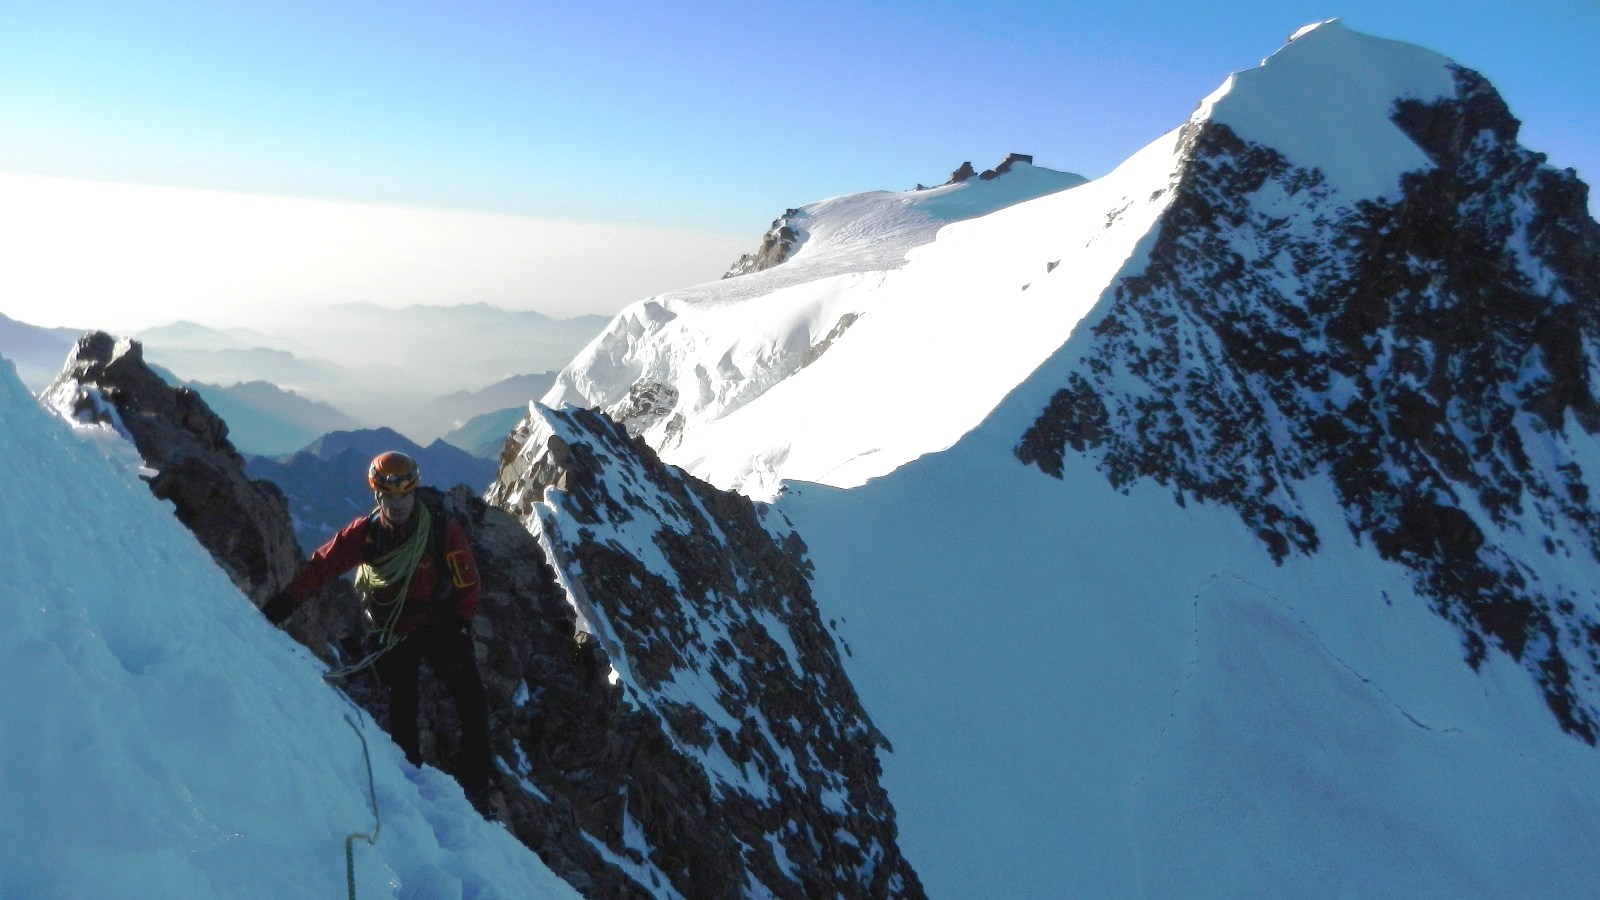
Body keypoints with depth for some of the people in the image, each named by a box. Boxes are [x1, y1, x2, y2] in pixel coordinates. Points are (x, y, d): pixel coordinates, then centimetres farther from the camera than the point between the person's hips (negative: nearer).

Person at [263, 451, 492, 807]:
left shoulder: (443, 531, -17)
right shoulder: (366, 533, -12)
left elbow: (467, 581, -13)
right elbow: (323, 564, -13)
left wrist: (462, 626, -17)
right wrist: (287, 599, -22)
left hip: (441, 628, -1)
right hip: (394, 634, 2)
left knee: (473, 706, -5)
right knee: (402, 710, 13)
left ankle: (476, 787, 4)